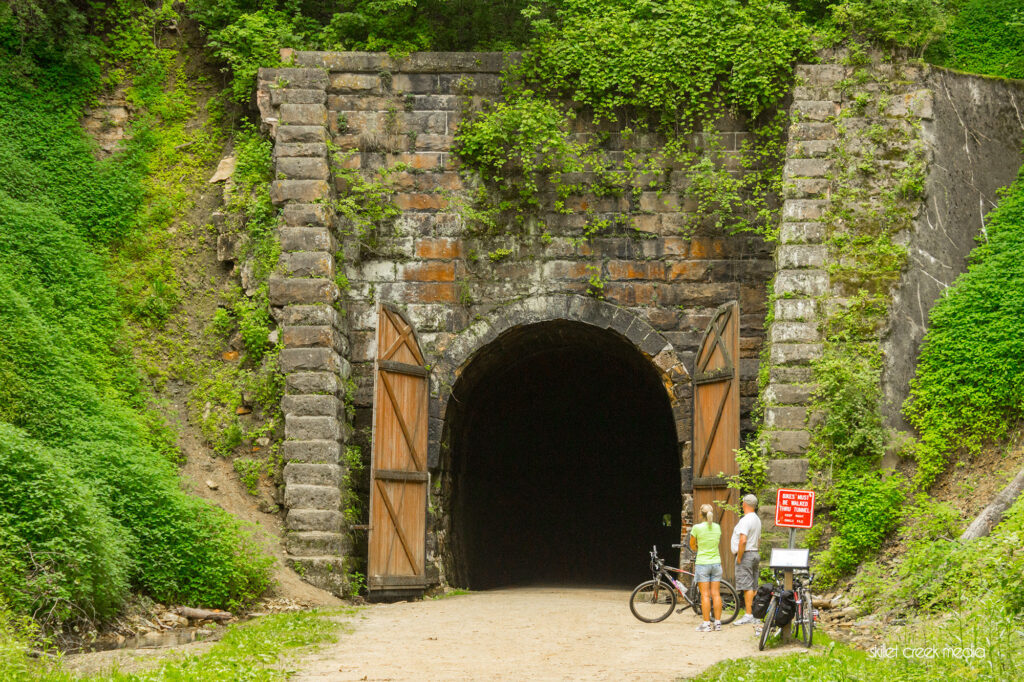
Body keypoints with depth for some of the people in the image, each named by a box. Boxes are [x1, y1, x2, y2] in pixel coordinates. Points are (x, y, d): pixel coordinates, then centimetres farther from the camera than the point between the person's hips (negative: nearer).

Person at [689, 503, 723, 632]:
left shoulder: (697, 528, -9)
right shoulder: (717, 527, 3)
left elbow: (692, 546, 4)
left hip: (702, 563, -4)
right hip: (716, 562, 4)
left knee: (705, 595, -3)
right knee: (716, 594, 6)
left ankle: (706, 624, -4)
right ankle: (718, 622, 8)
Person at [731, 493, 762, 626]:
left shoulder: (745, 520, -16)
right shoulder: (757, 519, 15)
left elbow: (743, 540, -25)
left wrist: (739, 558, -18)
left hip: (745, 555, -10)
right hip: (755, 553, 10)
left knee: (747, 586, -11)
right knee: (753, 587, 12)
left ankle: (748, 615, -15)